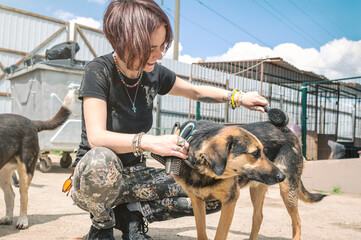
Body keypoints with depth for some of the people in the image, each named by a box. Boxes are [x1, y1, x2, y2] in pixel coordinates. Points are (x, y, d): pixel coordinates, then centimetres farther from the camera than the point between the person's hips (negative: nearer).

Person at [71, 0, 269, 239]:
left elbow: (196, 91, 14)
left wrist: (237, 97, 2)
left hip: (134, 175, 5)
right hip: (92, 176, -4)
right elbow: (96, 138, -29)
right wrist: (149, 142, -42)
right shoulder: (100, 71, -19)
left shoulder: (154, 73, -4)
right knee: (101, 160, -42)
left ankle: (131, 213, 2)